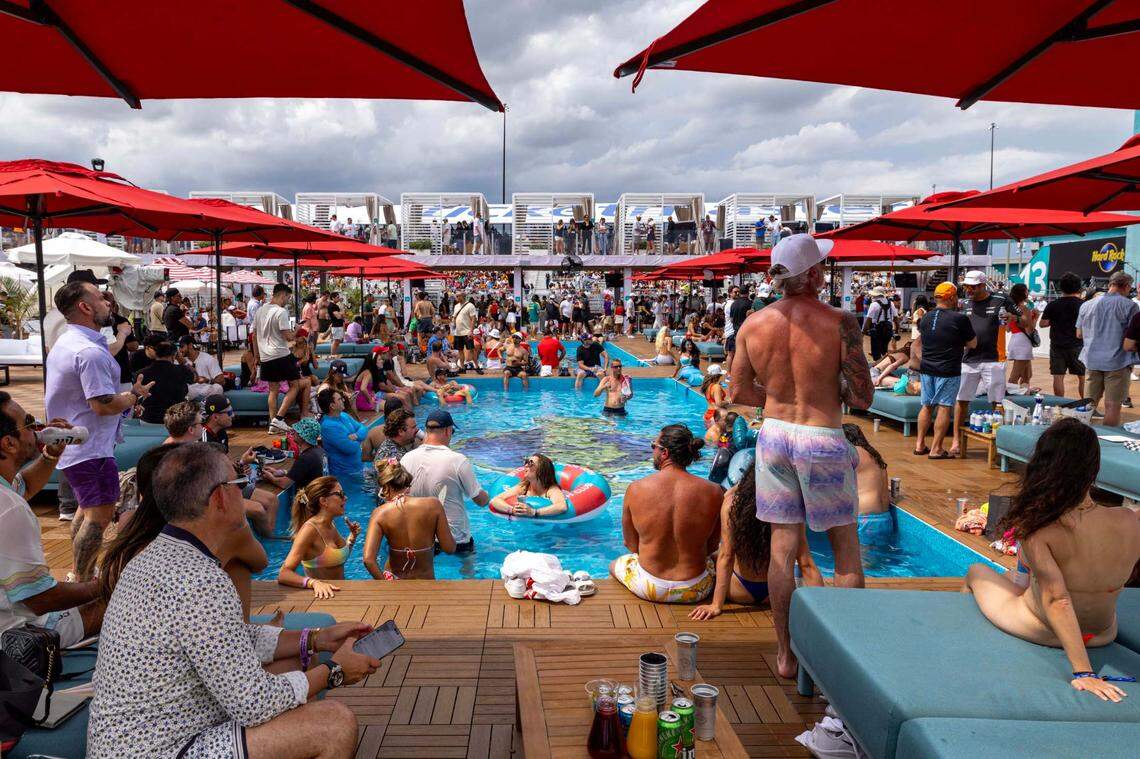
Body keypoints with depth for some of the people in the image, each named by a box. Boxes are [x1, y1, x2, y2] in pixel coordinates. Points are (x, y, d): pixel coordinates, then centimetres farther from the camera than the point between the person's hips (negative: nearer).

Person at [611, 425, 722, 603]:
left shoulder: (636, 489, -14)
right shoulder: (713, 491, -13)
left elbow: (631, 544, -2)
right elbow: (712, 546, 0)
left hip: (649, 589, 0)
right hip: (695, 590, 1)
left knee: (614, 565, 34)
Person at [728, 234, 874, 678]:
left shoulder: (753, 325, -3)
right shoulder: (840, 323, -14)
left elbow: (737, 394, 3)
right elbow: (863, 397, -12)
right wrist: (832, 392, 8)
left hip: (774, 434, 4)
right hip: (822, 439, -3)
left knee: (782, 546, 12)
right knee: (846, 547, 14)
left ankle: (785, 654, 21)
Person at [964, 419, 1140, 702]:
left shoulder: (1037, 529, -31)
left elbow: (1057, 599, -34)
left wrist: (1082, 671, -29)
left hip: (1042, 632, -4)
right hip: (1103, 635, 4)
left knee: (977, 572, 25)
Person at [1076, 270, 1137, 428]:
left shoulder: (1087, 305, 7)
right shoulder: (1129, 306, -8)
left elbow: (1079, 334, 12)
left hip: (1092, 360, 4)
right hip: (1118, 362, -4)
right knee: (1112, 406, 1)